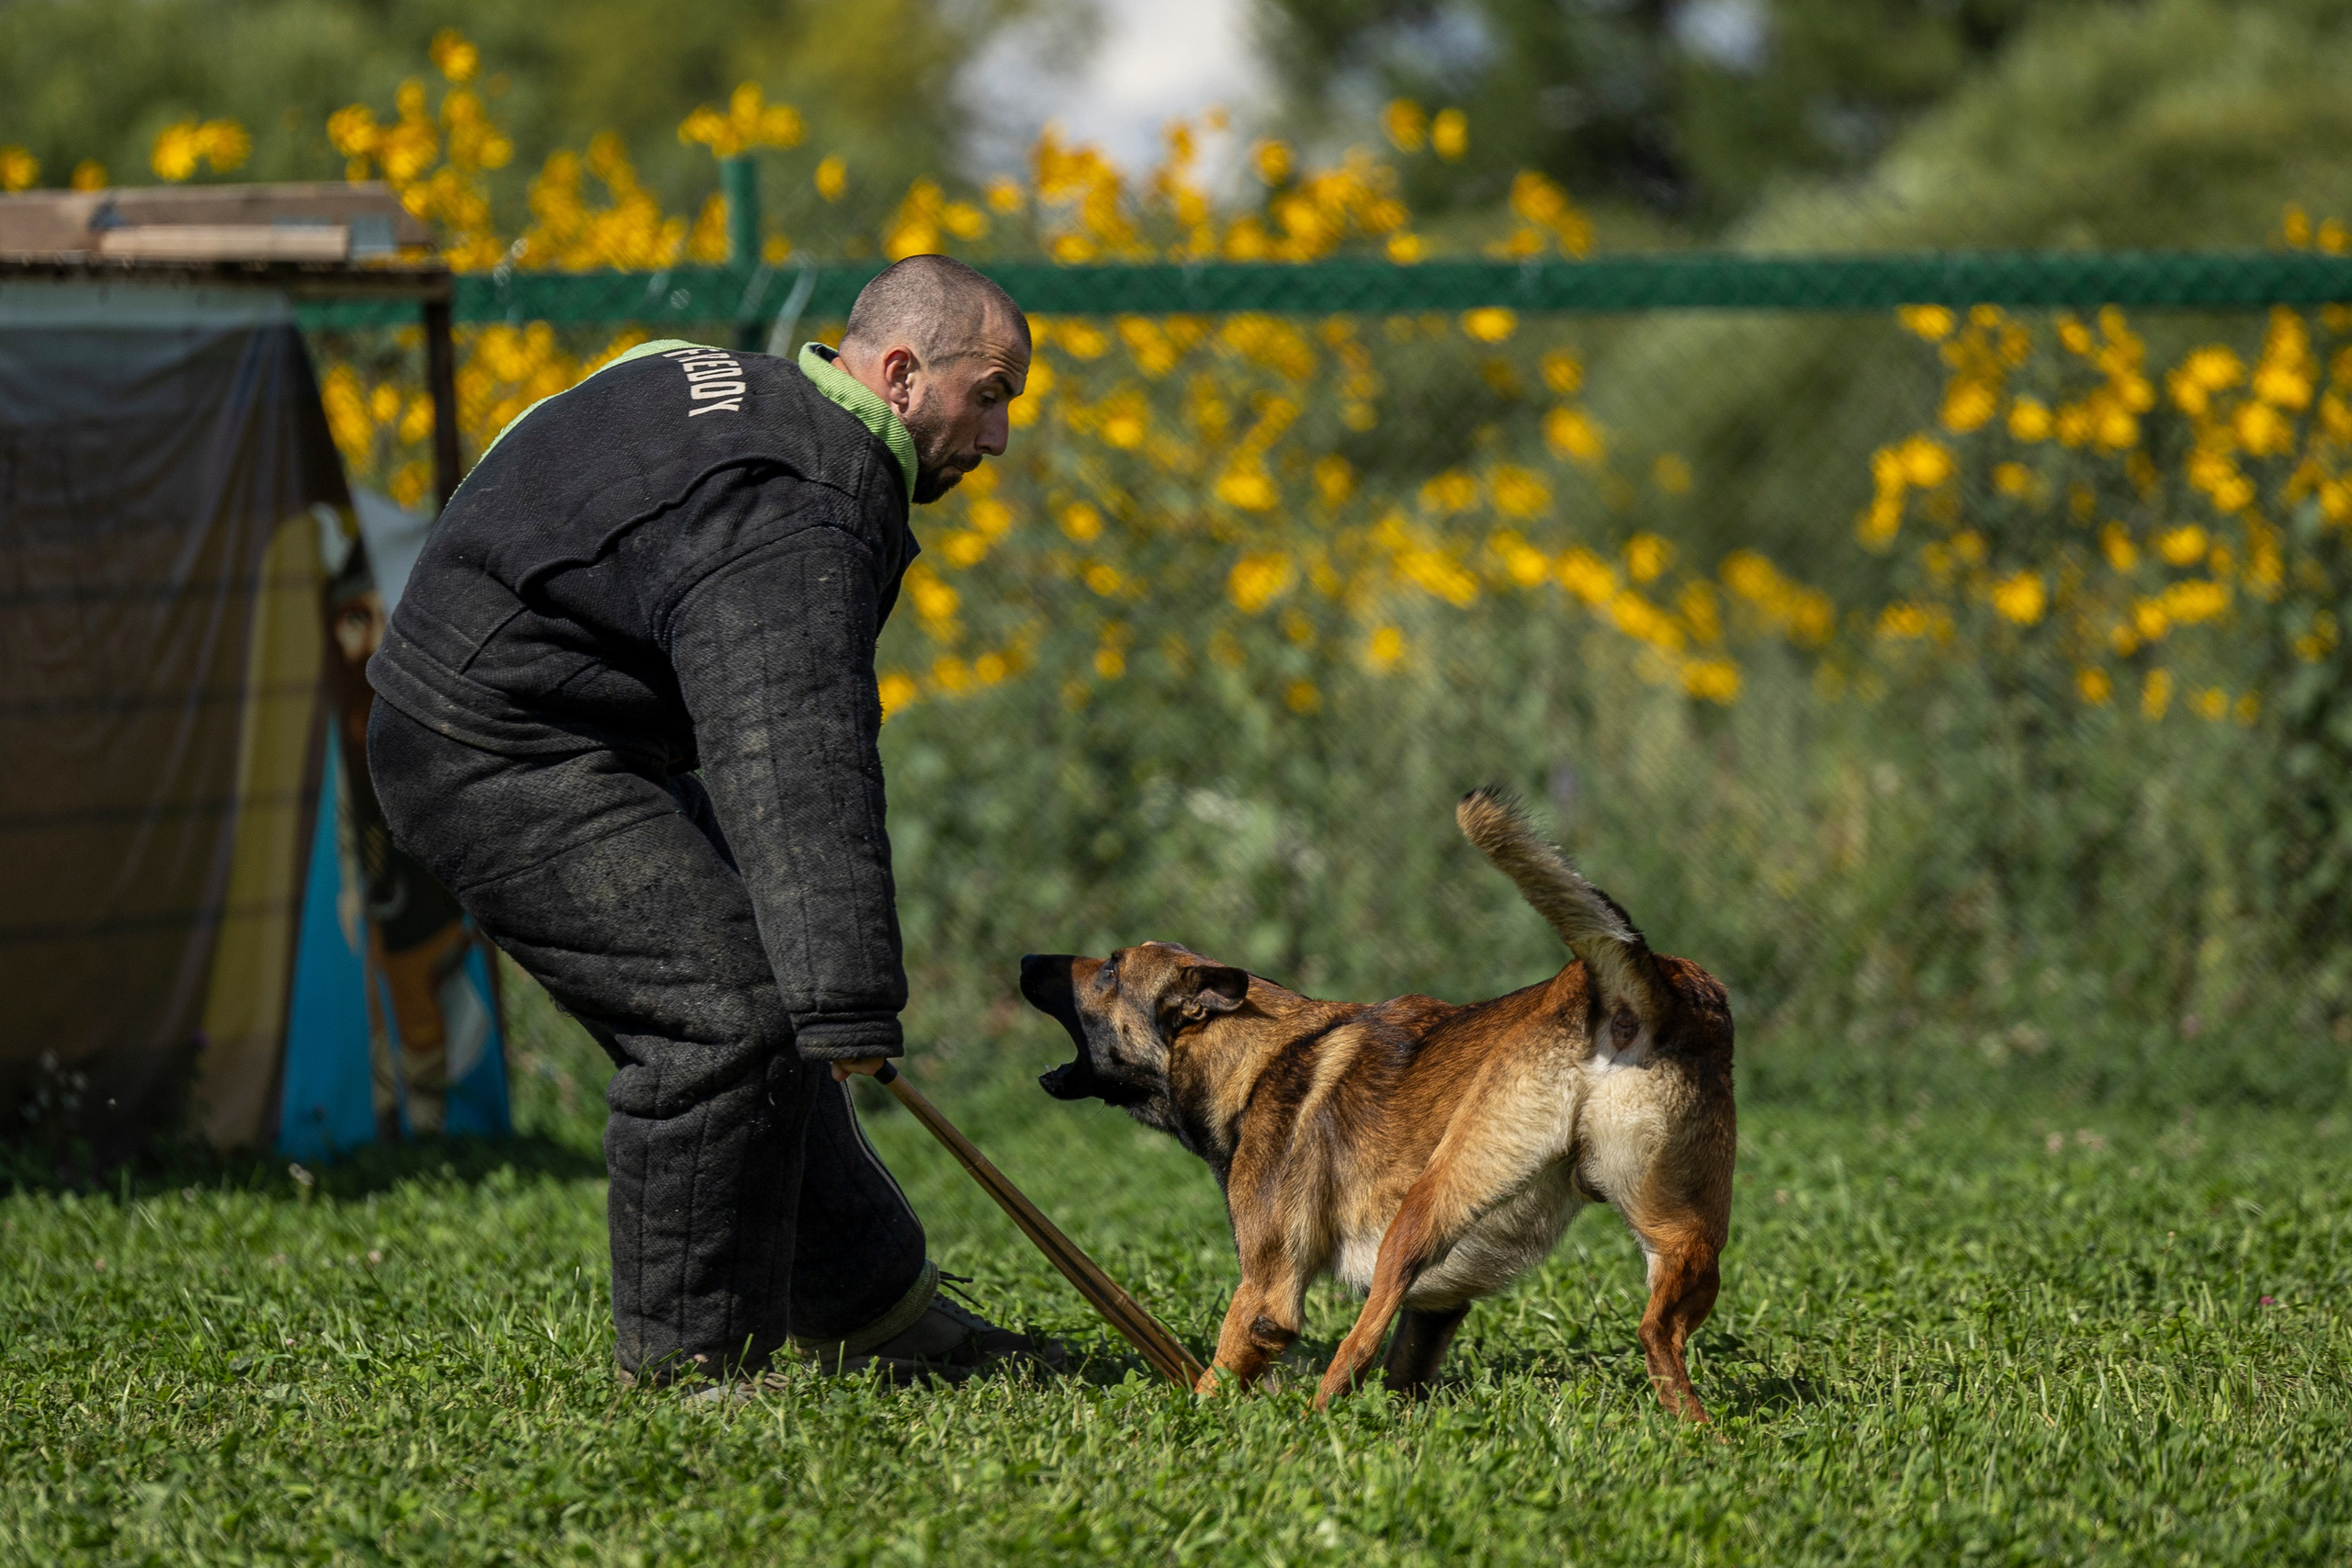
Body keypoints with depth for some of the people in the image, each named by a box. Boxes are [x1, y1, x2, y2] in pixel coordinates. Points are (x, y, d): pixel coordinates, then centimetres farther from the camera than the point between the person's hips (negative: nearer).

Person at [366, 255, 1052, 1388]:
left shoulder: (758, 394, 9)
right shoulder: (795, 528, -26)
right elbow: (802, 781, -35)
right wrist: (851, 1002, -39)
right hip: (500, 754, -12)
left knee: (755, 998, 15)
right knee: (726, 1010, -18)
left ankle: (875, 1312, 25)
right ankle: (685, 1366, -7)